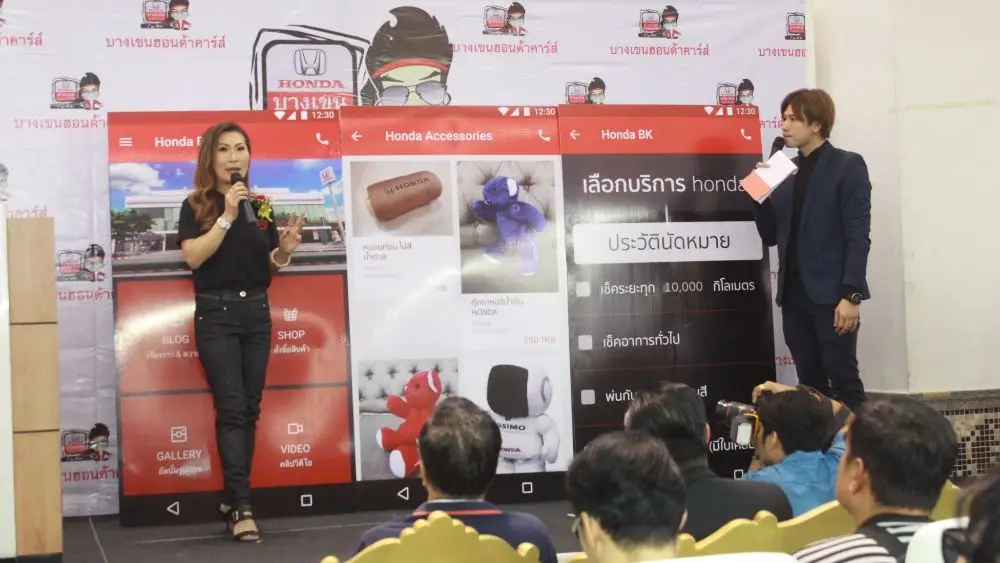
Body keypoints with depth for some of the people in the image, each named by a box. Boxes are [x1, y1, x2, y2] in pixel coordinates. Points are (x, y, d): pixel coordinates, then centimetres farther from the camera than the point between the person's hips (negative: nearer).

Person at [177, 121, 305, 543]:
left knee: (250, 409, 6)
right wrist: (227, 216, -19)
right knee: (231, 408, -10)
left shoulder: (261, 206, 10)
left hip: (256, 312, 5)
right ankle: (242, 507, -11)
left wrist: (285, 251, -5)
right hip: (216, 313, -5)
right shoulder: (196, 206, -2)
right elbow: (193, 256, -16)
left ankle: (231, 497, 17)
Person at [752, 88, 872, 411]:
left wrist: (851, 294, -17)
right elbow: (771, 236, 14)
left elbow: (858, 235, -9)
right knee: (810, 383, 7)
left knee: (844, 380, -5)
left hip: (831, 293, -6)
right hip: (794, 293, 6)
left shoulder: (847, 165, -2)